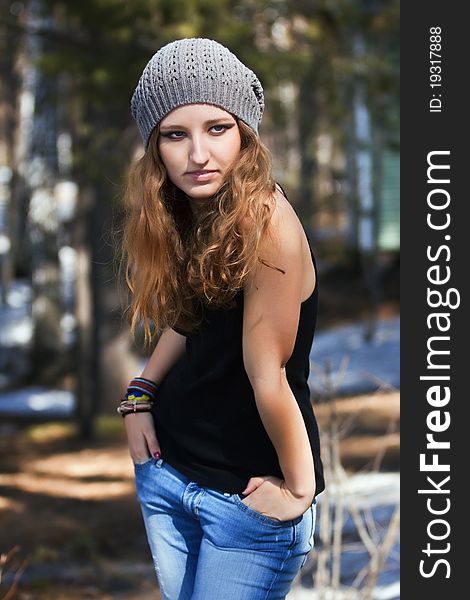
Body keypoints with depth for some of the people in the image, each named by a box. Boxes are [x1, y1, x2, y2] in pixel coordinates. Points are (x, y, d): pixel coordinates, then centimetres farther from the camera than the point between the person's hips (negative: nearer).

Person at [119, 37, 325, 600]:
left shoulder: (267, 223, -27)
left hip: (246, 493, -7)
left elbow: (267, 375, -22)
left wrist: (299, 488, -13)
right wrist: (140, 393, 0)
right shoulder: (182, 216, -3)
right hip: (164, 468, 7)